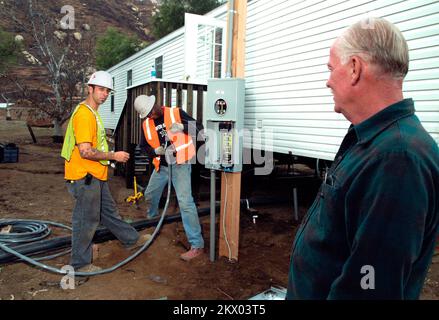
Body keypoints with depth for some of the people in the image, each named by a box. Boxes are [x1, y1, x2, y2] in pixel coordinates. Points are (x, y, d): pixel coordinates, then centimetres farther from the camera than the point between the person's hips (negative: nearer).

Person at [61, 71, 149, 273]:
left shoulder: (92, 112, 13)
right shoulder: (84, 114, -20)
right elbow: (85, 151, -26)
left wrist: (110, 156, 17)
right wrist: (114, 156, -17)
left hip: (95, 177, 10)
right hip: (85, 177, -10)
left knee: (109, 212, 22)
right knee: (86, 221, 3)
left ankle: (131, 239, 38)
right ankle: (80, 264, 18)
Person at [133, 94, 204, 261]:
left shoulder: (176, 113, -7)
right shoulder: (146, 124, 7)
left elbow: (198, 128, -8)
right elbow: (143, 146, 13)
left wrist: (182, 127, -27)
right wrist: (155, 151, -8)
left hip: (180, 164, -6)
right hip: (161, 165, 6)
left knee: (185, 201, -16)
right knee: (150, 194, 22)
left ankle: (197, 245, -12)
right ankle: (151, 217, 58)